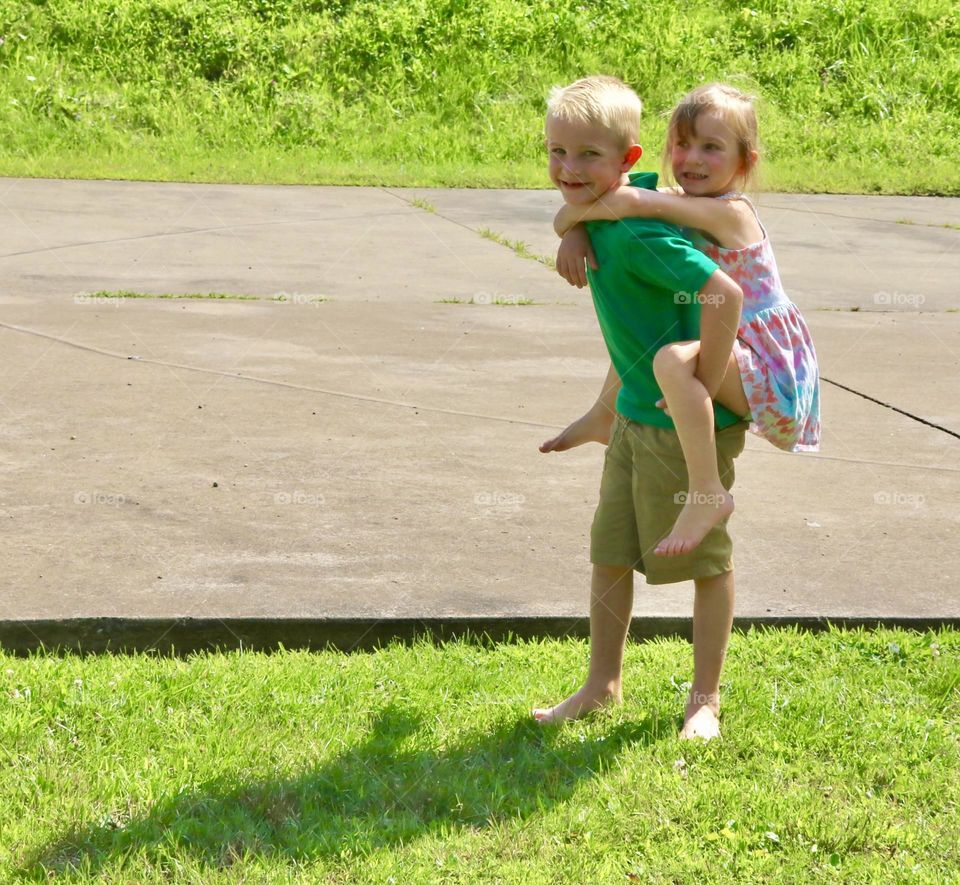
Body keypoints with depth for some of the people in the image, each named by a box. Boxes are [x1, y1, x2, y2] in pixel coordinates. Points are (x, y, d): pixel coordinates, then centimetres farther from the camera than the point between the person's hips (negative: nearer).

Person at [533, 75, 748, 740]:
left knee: (707, 559, 8)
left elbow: (724, 294, -35)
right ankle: (603, 685, 29)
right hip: (637, 413, 9)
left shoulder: (635, 234, -28)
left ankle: (705, 698, 22)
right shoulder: (617, 201, 0)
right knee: (611, 553, 15)